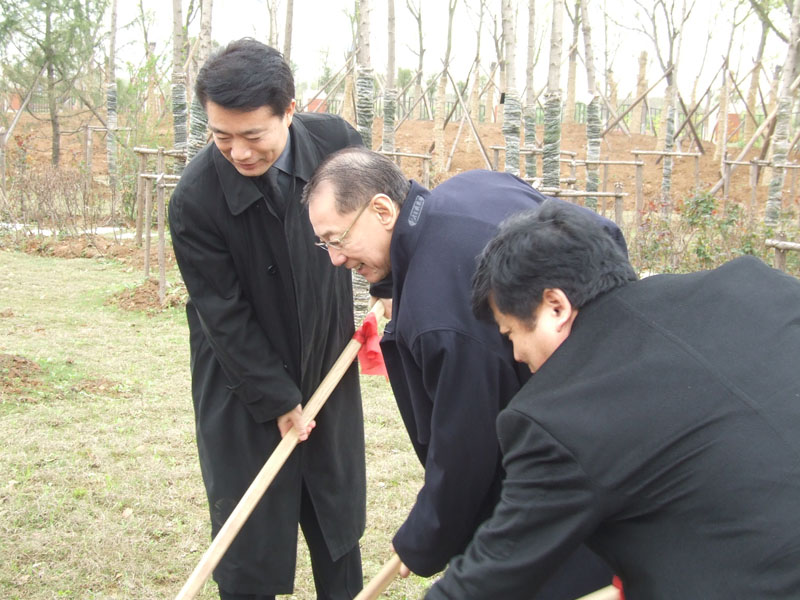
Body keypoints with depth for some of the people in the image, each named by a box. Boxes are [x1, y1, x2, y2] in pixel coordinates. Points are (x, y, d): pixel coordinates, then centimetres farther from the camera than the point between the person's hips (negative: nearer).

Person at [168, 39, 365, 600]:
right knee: (249, 529, 4)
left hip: (328, 362, 4)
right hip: (243, 379, -3)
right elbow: (223, 315, -18)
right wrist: (276, 398, -15)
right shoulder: (196, 197, -25)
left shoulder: (336, 142, -17)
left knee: (339, 511, 18)